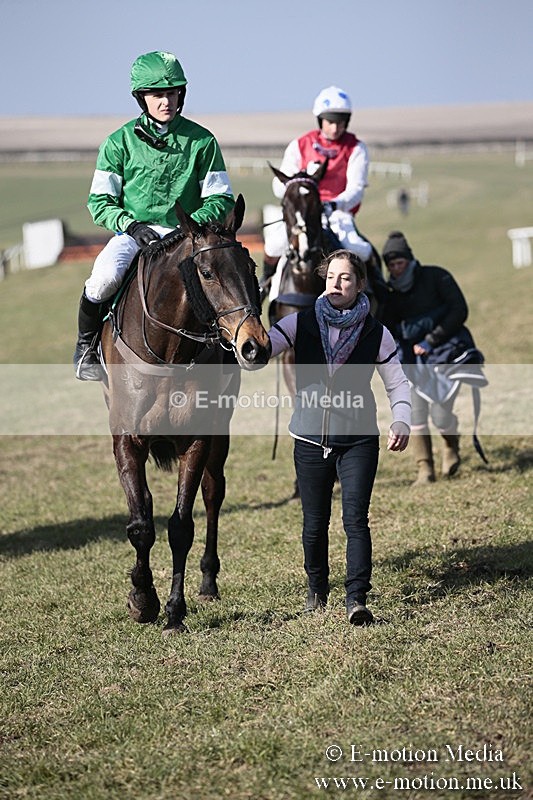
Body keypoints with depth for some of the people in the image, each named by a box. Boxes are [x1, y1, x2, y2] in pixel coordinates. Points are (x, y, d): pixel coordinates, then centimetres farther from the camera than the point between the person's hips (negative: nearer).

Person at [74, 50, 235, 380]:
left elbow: (221, 198, 6)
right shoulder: (120, 142, 3)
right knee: (104, 279, -31)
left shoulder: (201, 140, 5)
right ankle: (86, 346, -3)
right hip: (132, 232, -1)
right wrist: (131, 224, -13)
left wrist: (192, 223, -12)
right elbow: (100, 201, 4)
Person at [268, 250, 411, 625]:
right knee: (315, 523, 10)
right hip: (310, 439, 1)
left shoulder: (376, 334, -2)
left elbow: (398, 382, 4)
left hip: (358, 440, -1)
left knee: (356, 518, -10)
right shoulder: (301, 324, -1)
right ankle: (317, 589, 31)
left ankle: (357, 598, -10)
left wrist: (401, 420, -13)